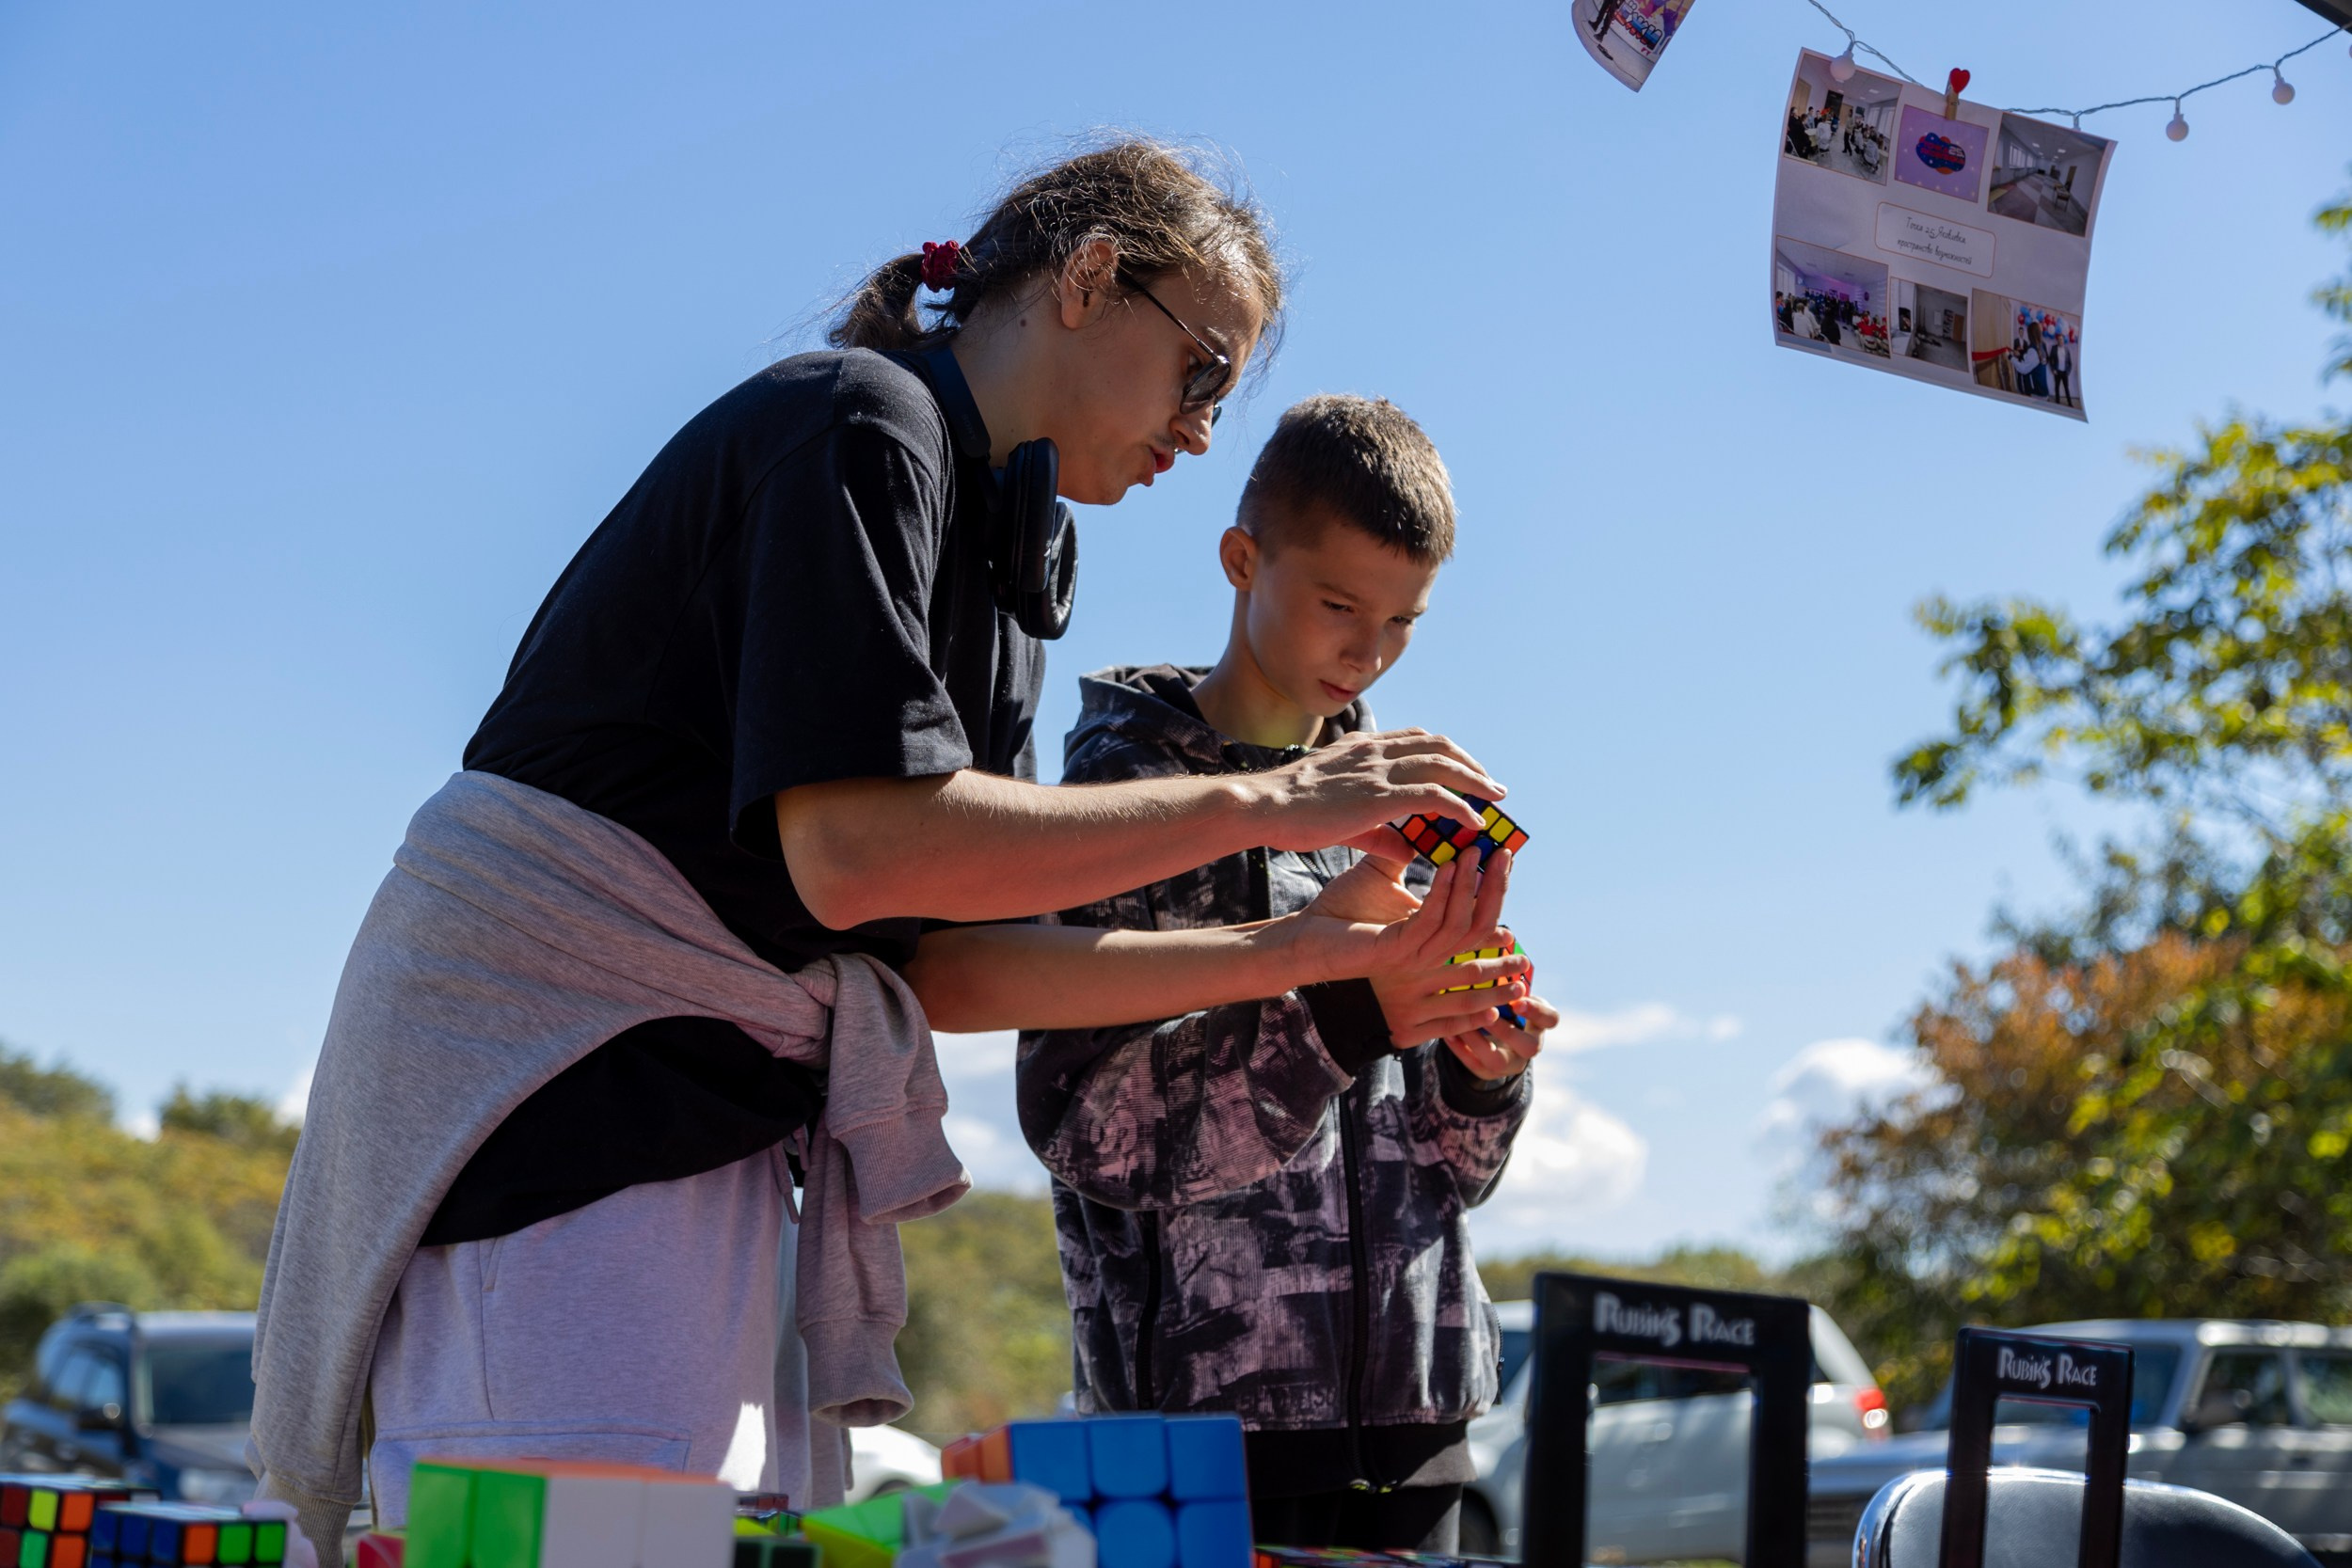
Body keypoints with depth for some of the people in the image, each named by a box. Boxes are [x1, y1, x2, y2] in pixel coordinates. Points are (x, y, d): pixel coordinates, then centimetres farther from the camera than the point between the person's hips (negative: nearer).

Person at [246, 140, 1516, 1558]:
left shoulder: (1002, 569, 19)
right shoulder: (859, 425, -9)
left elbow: (945, 967, 11)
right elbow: (852, 849, -23)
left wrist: (1323, 951, 7)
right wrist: (1258, 805, -16)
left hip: (720, 1108, 9)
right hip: (542, 1044, -9)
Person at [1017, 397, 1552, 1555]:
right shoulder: (1134, 775, -1)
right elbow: (1083, 1115, -14)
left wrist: (1476, 1069, -6)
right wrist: (1351, 1020, -22)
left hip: (1412, 1384, 6)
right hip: (1208, 1385, -5)